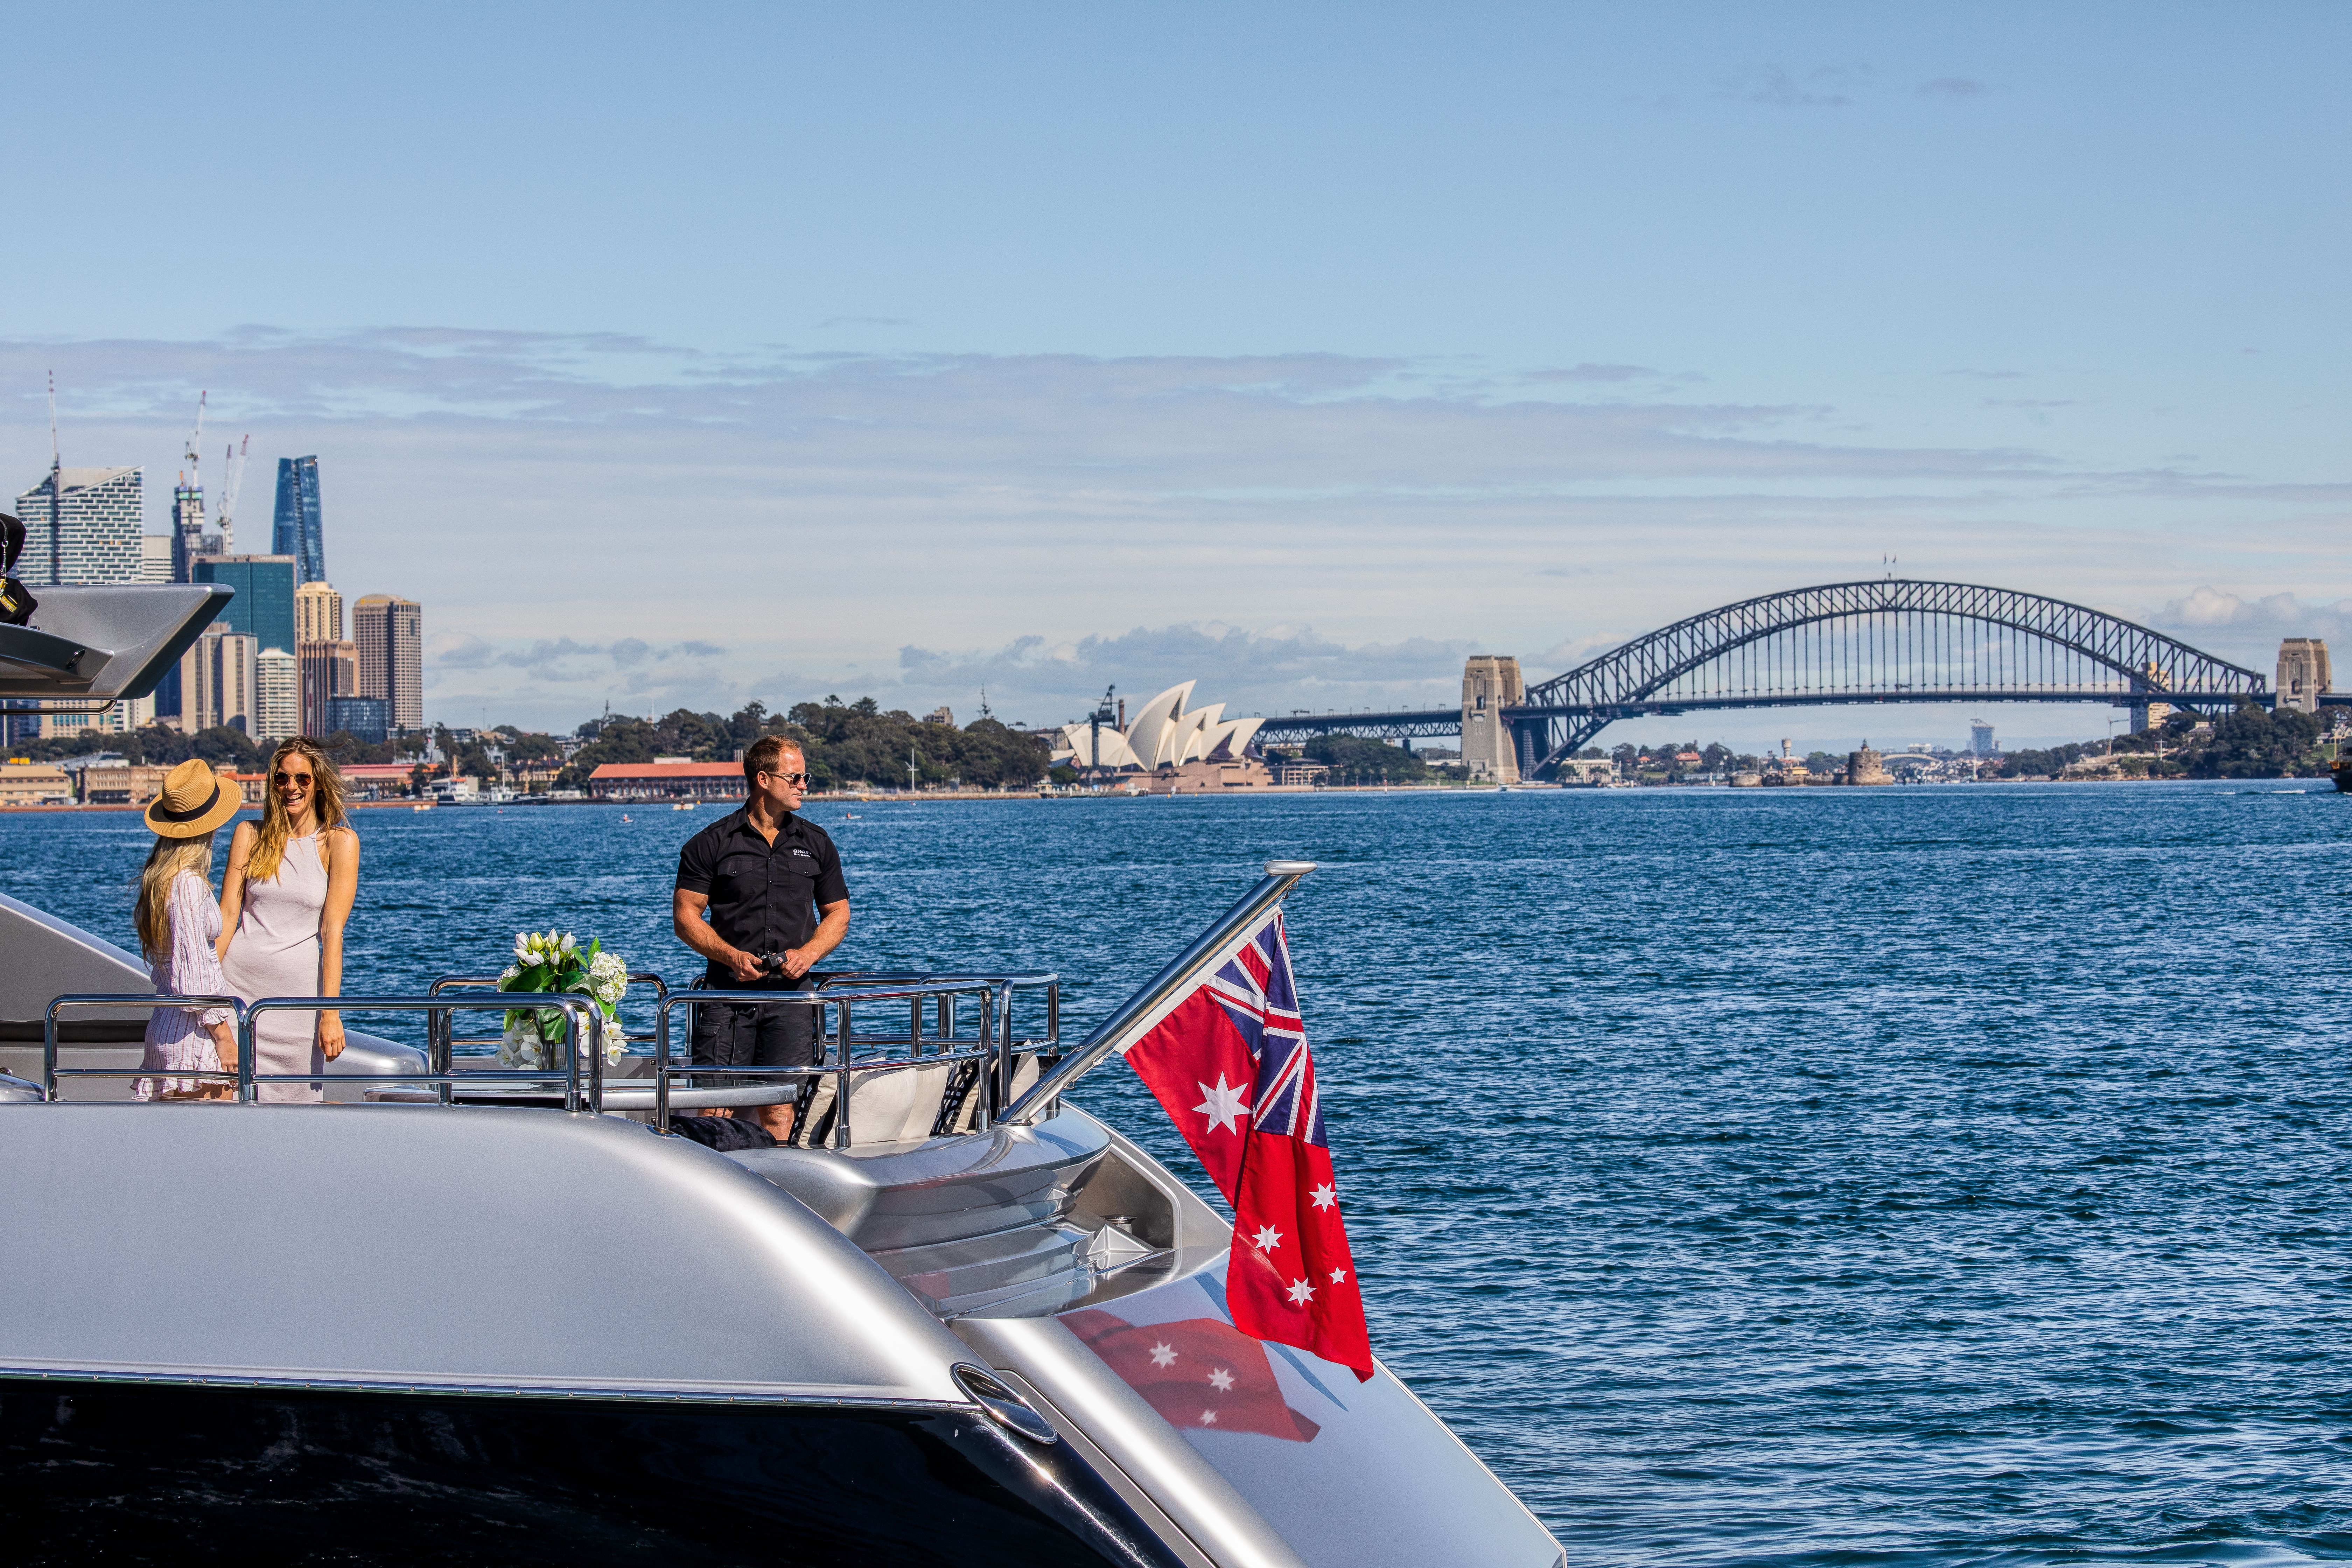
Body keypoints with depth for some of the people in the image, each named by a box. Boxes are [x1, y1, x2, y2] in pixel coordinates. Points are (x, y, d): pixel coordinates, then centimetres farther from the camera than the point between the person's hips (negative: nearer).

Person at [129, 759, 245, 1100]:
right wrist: (222, 1034, -14)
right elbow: (194, 973, -18)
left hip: (164, 1020, 9)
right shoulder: (188, 883, -15)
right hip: (196, 1034, -9)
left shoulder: (157, 878, 12)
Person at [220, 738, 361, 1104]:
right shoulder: (251, 836, 9)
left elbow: (332, 929, -6)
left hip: (298, 985, -2)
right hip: (237, 981, 2)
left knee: (293, 1101, -1)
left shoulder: (339, 841, 1)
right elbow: (227, 915, 4)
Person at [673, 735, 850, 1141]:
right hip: (727, 991, -2)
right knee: (715, 1108, -7)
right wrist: (731, 956, -13)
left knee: (779, 1110, -3)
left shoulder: (816, 844, 12)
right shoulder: (712, 843, 3)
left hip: (790, 993, 2)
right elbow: (685, 914, 2)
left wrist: (808, 953, -4)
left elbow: (837, 913, 16)